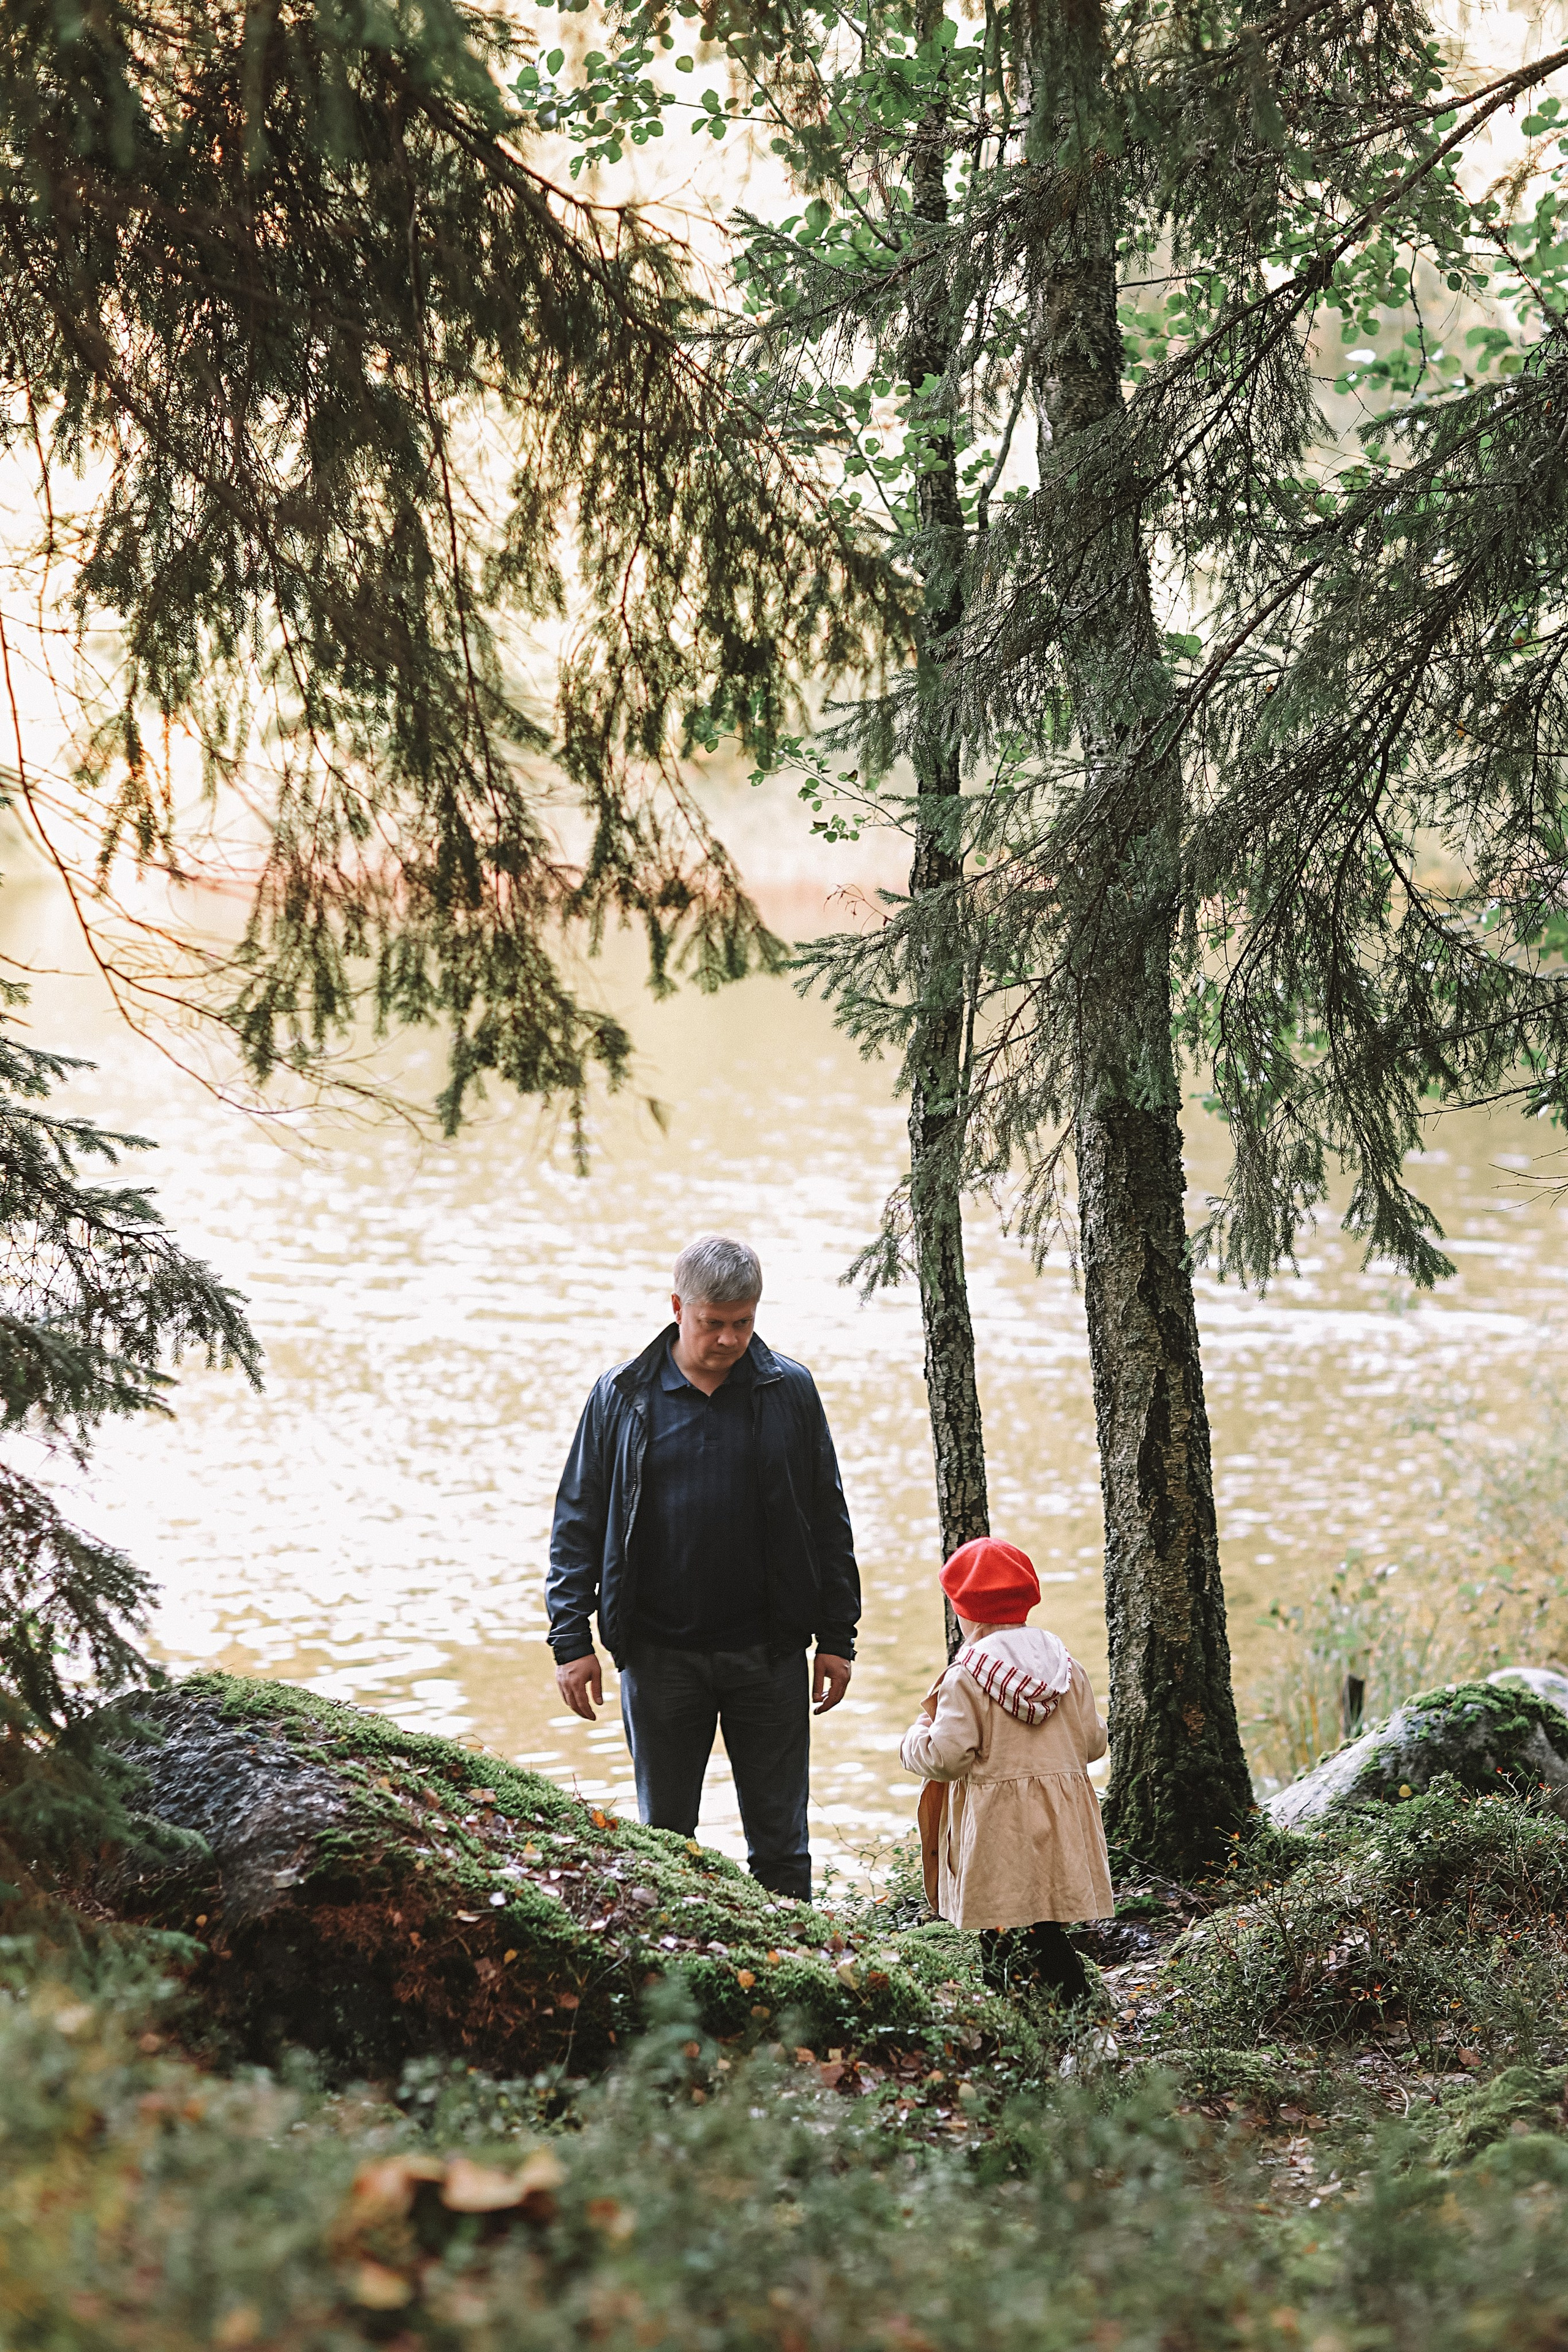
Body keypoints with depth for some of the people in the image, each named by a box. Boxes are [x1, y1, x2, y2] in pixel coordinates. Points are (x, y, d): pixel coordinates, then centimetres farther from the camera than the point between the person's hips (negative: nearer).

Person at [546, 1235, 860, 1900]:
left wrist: (837, 1638, 3)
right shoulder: (621, 1396, 0)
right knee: (663, 1839, 9)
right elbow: (577, 1524, 3)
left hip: (770, 1654, 0)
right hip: (660, 1657, 0)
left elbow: (828, 1521, 6)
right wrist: (571, 1639, -3)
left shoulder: (790, 1391, 1)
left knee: (780, 1843, 6)